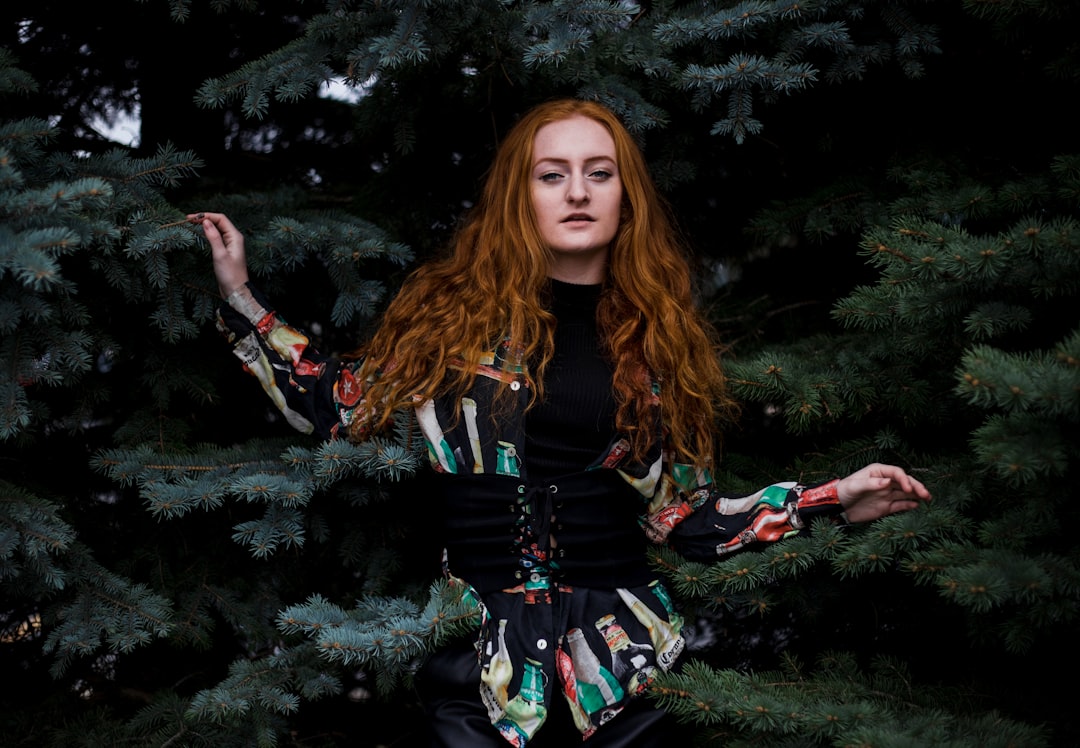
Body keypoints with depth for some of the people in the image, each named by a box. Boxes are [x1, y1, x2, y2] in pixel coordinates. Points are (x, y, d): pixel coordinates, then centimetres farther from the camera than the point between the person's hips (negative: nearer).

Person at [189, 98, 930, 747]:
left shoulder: (659, 340, 5)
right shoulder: (452, 307, 2)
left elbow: (686, 516, 6)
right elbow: (343, 405, 5)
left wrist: (833, 500, 0)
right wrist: (239, 294, 3)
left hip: (618, 654, 1)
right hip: (474, 650, -1)